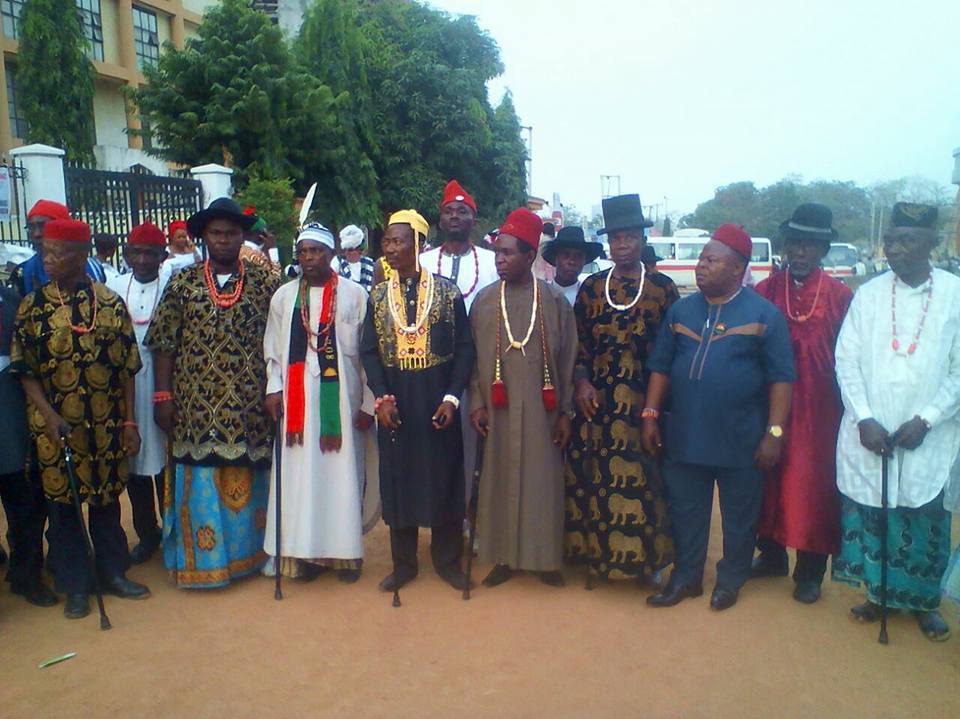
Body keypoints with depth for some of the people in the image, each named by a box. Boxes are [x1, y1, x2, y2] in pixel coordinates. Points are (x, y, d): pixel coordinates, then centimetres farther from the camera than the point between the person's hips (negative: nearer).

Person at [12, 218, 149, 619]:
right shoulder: (33, 307, -2)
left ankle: (113, 573, 28)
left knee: (107, 498, 12)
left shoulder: (111, 303, -1)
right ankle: (74, 586, 22)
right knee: (62, 501, 8)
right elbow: (24, 369, -2)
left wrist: (129, 422, -1)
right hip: (54, 424, 0)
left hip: (105, 423, 0)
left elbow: (127, 368, 1)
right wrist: (49, 416, -15)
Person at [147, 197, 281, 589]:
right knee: (199, 483, 5)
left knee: (247, 482, 10)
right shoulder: (182, 283, 4)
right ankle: (201, 560, 20)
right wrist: (163, 395, -1)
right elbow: (163, 343, 4)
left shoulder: (265, 282, 2)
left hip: (251, 406, 0)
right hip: (196, 406, 0)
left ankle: (249, 554, 27)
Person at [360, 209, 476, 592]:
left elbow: (465, 348, -2)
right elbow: (369, 351, 4)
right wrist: (382, 398, -8)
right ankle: (403, 563, 24)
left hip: (438, 402, -2)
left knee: (444, 477, 7)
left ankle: (447, 560, 25)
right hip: (395, 405, 2)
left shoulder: (448, 291, -2)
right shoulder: (378, 296, 5)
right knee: (398, 479, 8)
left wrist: (452, 398, -11)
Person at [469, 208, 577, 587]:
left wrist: (565, 412, -1)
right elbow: (473, 357, 5)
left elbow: (567, 360, 1)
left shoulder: (555, 301, -1)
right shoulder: (484, 300, 2)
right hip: (498, 411, 1)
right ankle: (503, 556, 23)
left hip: (541, 410, -1)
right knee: (500, 481, 8)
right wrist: (476, 403, -2)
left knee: (544, 481, 7)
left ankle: (545, 557, 24)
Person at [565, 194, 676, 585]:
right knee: (593, 477, 5)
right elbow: (578, 341, 8)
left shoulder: (662, 288, 2)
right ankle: (597, 553, 22)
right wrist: (581, 381, -7)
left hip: (643, 401, -1)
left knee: (643, 479, 3)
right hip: (596, 399, 2)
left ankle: (645, 559, 19)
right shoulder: (591, 286, 7)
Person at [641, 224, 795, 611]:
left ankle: (730, 580, 32)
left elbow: (781, 378, -5)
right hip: (684, 437, 3)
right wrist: (650, 415, 2)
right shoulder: (681, 311, 6)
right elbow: (660, 367, 8)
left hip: (741, 442, -3)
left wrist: (774, 432, -10)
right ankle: (686, 576, 31)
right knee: (686, 513, 14)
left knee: (739, 516, 13)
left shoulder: (764, 314, -5)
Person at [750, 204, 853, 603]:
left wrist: (845, 408, -3)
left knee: (813, 487, 6)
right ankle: (771, 555, 32)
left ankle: (810, 572, 21)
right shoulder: (765, 291, 1)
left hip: (819, 411, -2)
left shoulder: (840, 296, -2)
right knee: (769, 481, 13)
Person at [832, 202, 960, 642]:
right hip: (867, 436, 1)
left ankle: (924, 601, 29)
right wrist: (864, 419, -9)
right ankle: (876, 592, 29)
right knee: (867, 517, 9)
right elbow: (846, 361, 0)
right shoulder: (868, 294, 2)